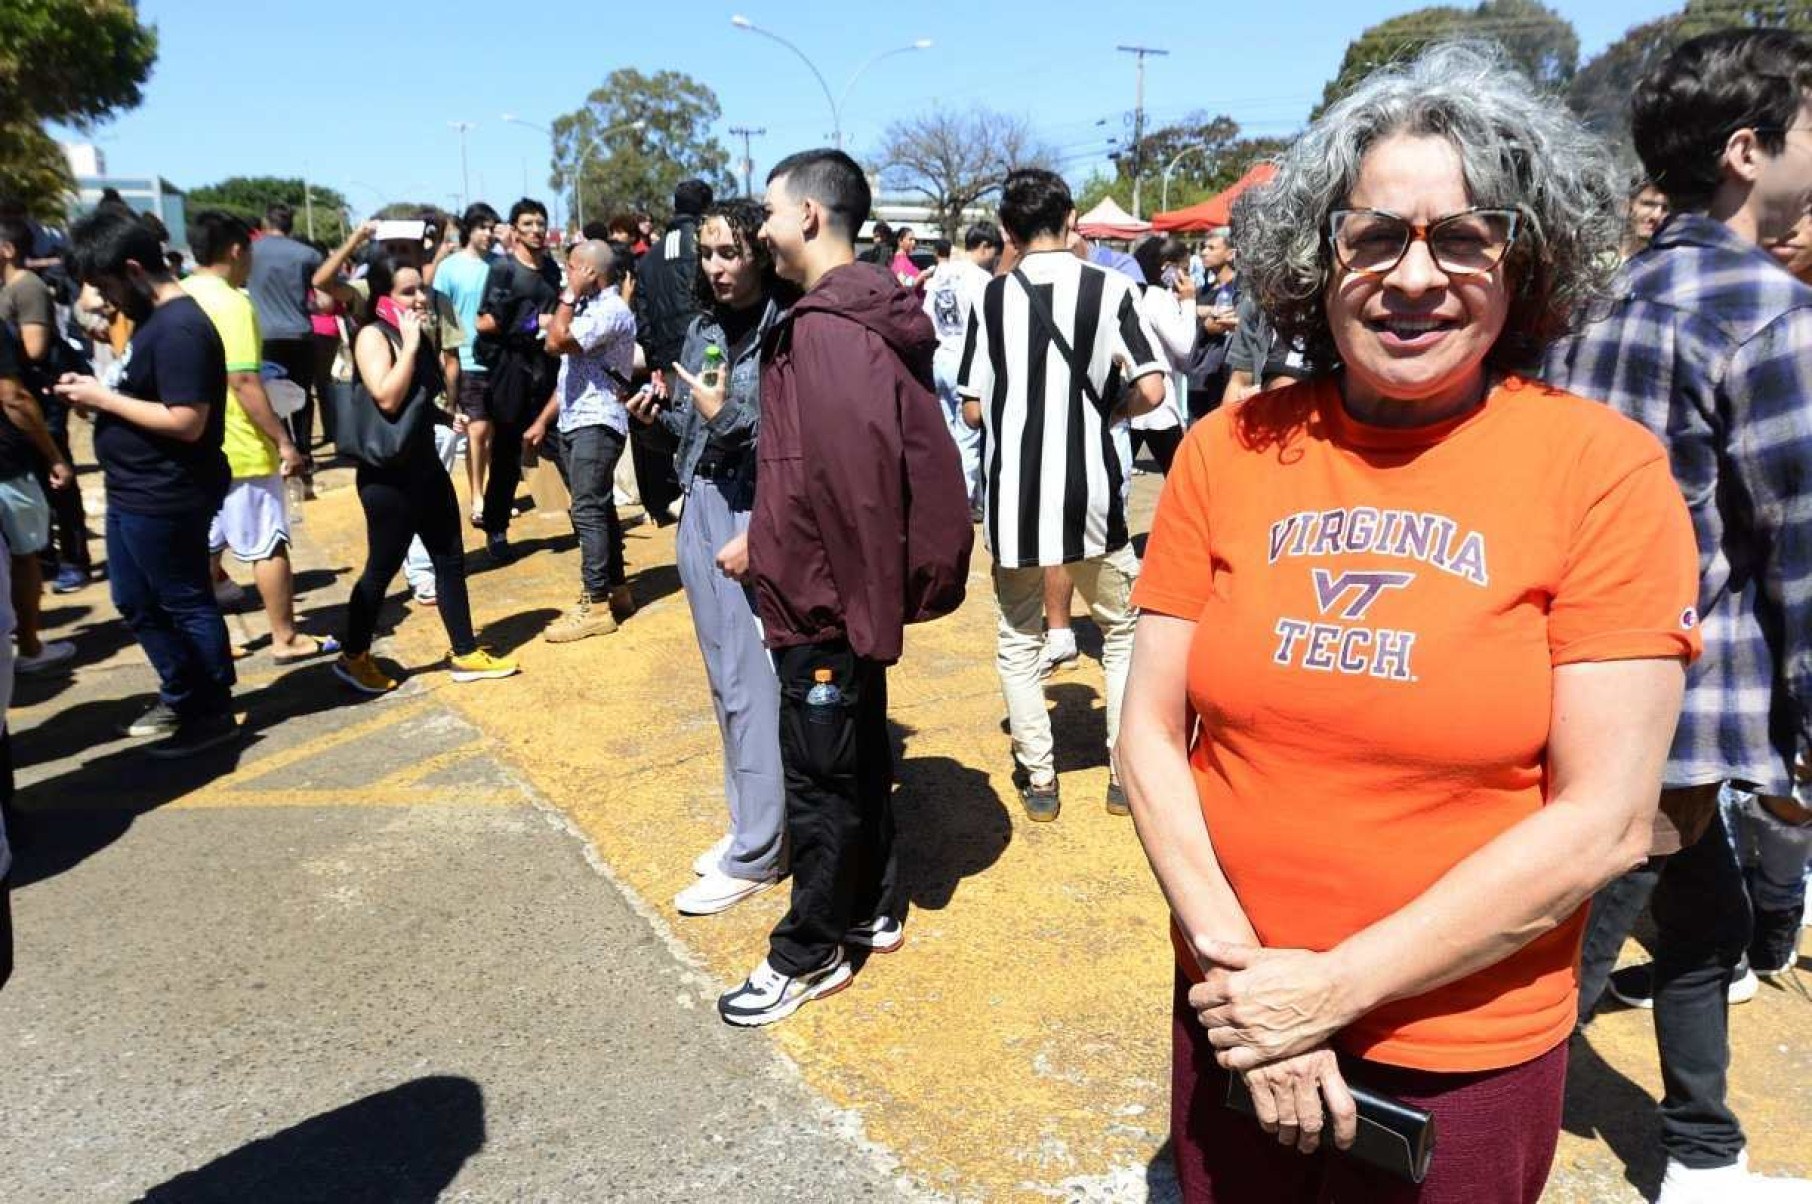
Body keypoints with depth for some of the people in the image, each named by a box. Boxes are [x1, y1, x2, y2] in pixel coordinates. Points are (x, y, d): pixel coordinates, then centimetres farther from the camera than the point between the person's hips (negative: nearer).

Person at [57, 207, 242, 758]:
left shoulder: (179, 329, -21)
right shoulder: (152, 318, 10)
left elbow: (186, 421, -27)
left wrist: (103, 398, -18)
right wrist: (95, 392, 1)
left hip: (165, 499, -10)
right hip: (132, 492, 10)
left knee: (186, 606, 4)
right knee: (136, 602, 21)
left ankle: (214, 713, 19)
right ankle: (181, 693, 36)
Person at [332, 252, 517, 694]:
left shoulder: (417, 333, 10)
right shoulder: (372, 336, -14)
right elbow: (387, 398, -28)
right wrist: (409, 345, -22)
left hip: (425, 463, 8)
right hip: (387, 473, -8)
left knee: (451, 560, 10)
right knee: (382, 569, 3)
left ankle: (466, 654, 19)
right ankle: (354, 657, 20)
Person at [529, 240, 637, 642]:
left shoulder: (611, 310, -12)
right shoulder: (589, 309, 21)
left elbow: (556, 342, -23)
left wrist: (569, 295, -10)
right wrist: (543, 420, 18)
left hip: (597, 423, -10)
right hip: (574, 423, 10)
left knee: (588, 510, -11)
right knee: (598, 508, 13)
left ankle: (597, 605, -10)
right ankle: (615, 589, 21)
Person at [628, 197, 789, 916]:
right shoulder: (703, 329, 10)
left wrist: (754, 513, -18)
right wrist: (660, 414, 1)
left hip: (757, 518, -8)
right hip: (700, 508, 8)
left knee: (753, 687, -3)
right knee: (725, 683, 14)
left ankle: (754, 853, 8)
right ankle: (749, 821, 28)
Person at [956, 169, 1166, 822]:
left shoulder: (992, 297, -1)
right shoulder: (1111, 289, -4)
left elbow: (973, 410, -1)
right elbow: (1151, 390, -9)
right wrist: (1107, 412, 10)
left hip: (1014, 494, 1)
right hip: (1090, 492, 0)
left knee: (1019, 641, 15)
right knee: (1121, 632, 18)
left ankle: (1038, 778, 18)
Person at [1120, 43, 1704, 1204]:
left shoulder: (1604, 469, -12)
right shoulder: (1232, 451, -5)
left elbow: (1604, 821, -15)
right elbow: (1152, 734, -4)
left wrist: (1335, 987, -16)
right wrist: (1240, 966, -13)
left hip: (1469, 1056, -2)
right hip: (1236, 1018, 3)